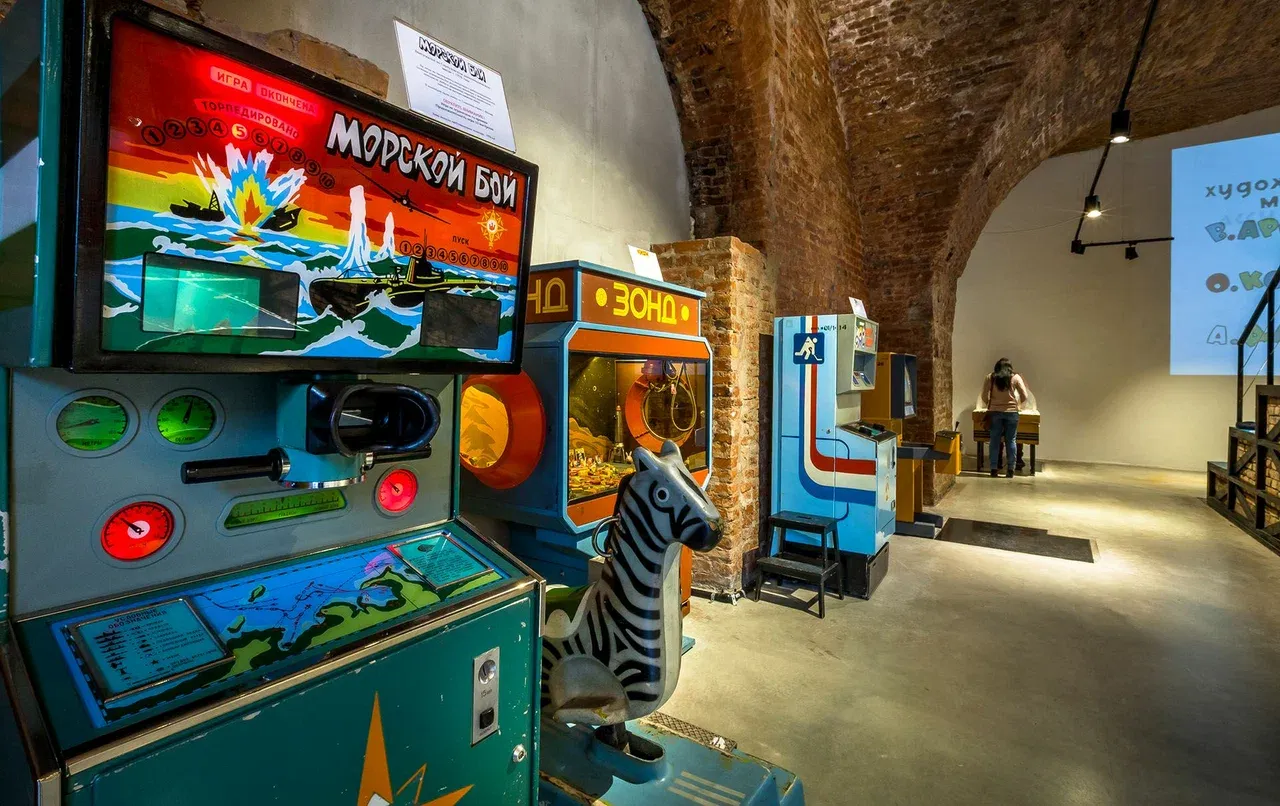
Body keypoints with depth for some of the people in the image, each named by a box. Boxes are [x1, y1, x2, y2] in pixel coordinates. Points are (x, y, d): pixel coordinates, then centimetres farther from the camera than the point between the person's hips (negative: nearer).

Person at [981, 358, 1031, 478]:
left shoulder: (990, 377, 3)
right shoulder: (1015, 377, 2)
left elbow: (984, 396, 2)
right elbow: (1025, 396, 1)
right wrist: (1018, 404, 19)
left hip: (995, 412, 0)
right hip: (1011, 412, 0)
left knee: (995, 440, 4)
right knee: (1011, 440, 5)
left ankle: (993, 469, 3)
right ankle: (1010, 470, 6)